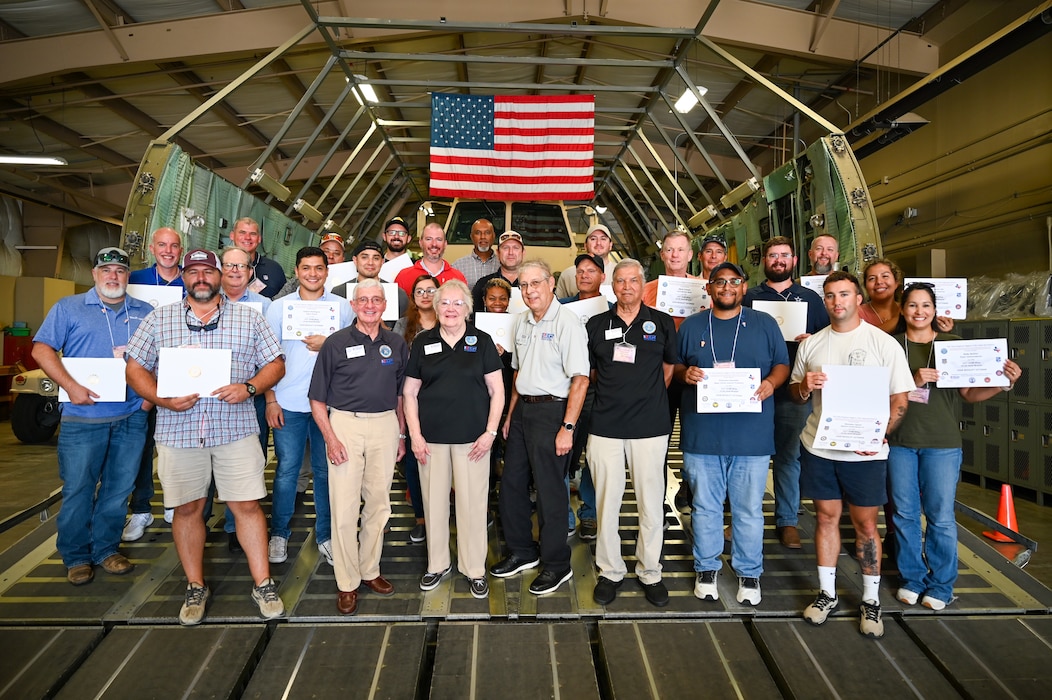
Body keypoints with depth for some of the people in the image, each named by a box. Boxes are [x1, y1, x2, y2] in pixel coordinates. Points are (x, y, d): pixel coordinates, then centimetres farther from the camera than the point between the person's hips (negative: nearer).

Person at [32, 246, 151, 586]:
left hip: (132, 417, 3)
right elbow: (42, 349, -3)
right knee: (77, 489, 4)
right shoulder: (68, 308, 4)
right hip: (83, 417, -2)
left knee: (119, 488, 9)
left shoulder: (146, 312, 11)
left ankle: (106, 549, 24)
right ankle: (76, 557, 19)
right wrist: (71, 386, -16)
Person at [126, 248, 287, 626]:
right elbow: (136, 368, 8)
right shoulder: (159, 319, 9)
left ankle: (263, 584, 13)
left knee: (247, 505, 1)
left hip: (235, 428, -1)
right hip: (178, 429, 1)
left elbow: (275, 363, 6)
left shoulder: (249, 318, 7)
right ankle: (195, 588, 26)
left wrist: (249, 387, -12)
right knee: (187, 509, 10)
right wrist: (163, 399, -9)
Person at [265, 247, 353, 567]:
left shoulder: (343, 307, 4)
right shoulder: (279, 306, 5)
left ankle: (325, 536, 20)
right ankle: (279, 535, 21)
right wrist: (270, 400, -2)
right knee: (286, 470, 7)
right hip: (288, 403, 0)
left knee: (326, 471, 8)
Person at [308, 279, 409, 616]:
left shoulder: (397, 344, 8)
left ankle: (370, 571, 27)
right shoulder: (336, 342, -2)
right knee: (344, 507, -1)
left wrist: (401, 434, 11)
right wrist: (330, 438, -9)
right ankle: (347, 583, 12)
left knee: (378, 503, 10)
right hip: (345, 424, -3)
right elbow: (317, 398, -1)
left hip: (385, 425, 3)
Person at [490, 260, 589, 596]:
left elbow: (580, 379, -18)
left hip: (551, 410, -8)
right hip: (522, 408, 8)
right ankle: (521, 552, 32)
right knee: (511, 483, 14)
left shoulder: (567, 322, -14)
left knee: (550, 490, 1)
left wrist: (567, 427, -22)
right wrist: (510, 414, 16)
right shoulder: (521, 322, 11)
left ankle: (557, 564, 18)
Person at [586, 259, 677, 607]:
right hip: (605, 425, 1)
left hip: (650, 426, -1)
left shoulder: (662, 323, 5)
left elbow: (669, 368, 16)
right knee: (607, 501, 7)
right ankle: (610, 571, 22)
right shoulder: (596, 325, 8)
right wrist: (614, 393, 6)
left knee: (651, 502, 6)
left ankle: (650, 572, 23)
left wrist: (648, 396, 10)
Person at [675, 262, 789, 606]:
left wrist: (771, 382, -13)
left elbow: (782, 364, 8)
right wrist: (685, 373, -10)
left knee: (749, 509, 8)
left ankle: (749, 572, 25)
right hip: (702, 433, 1)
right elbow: (674, 366, 12)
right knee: (705, 506, 11)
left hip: (751, 434, -1)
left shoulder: (764, 324, 7)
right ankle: (707, 568, 28)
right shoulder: (691, 326, 8)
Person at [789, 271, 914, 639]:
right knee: (826, 517, 11)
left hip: (865, 452, -3)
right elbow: (794, 393, 13)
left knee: (865, 524, 6)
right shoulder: (811, 344, 7)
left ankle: (871, 601, 23)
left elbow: (900, 398, -4)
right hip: (818, 447, 3)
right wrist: (804, 386, -11)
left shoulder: (884, 343, -4)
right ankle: (826, 593, 25)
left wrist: (879, 434, -19)